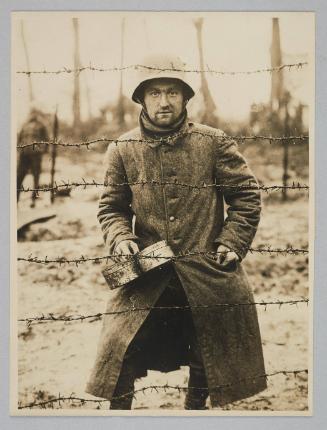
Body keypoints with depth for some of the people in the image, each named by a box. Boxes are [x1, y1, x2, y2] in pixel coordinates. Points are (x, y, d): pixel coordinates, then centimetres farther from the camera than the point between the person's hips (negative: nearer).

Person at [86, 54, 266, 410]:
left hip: (209, 275, 0)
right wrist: (120, 238, -9)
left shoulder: (214, 143, -2)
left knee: (206, 361, 14)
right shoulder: (122, 150, 1)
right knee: (118, 354, -7)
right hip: (145, 278, 0)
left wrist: (232, 244, -5)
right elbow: (111, 207, 10)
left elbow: (246, 195, 4)